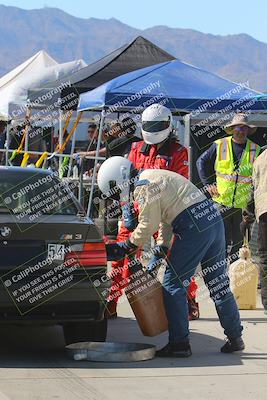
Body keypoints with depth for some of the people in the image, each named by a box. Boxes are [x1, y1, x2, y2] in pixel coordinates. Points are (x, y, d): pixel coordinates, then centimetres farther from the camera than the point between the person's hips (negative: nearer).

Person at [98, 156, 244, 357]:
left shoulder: (144, 187, -8)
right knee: (219, 283, 15)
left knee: (173, 284, -1)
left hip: (195, 227, -10)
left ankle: (179, 342, -1)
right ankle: (235, 338, 22)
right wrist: (160, 252, 21)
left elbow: (147, 226, -6)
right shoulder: (154, 177, 23)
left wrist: (125, 248, 6)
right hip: (214, 218, 10)